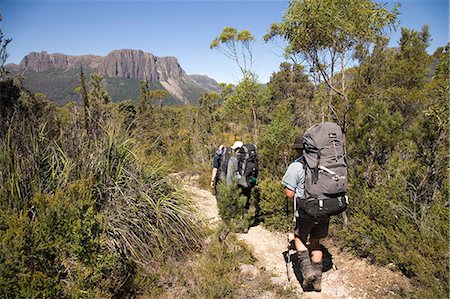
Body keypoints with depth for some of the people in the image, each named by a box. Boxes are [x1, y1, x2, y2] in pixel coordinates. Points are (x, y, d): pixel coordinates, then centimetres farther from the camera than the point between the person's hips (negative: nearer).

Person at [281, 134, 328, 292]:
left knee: (299, 238, 20)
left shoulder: (295, 166, -14)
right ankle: (317, 279, 26)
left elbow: (289, 193, -15)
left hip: (305, 213, -4)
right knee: (315, 242, 20)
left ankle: (307, 269, 5)